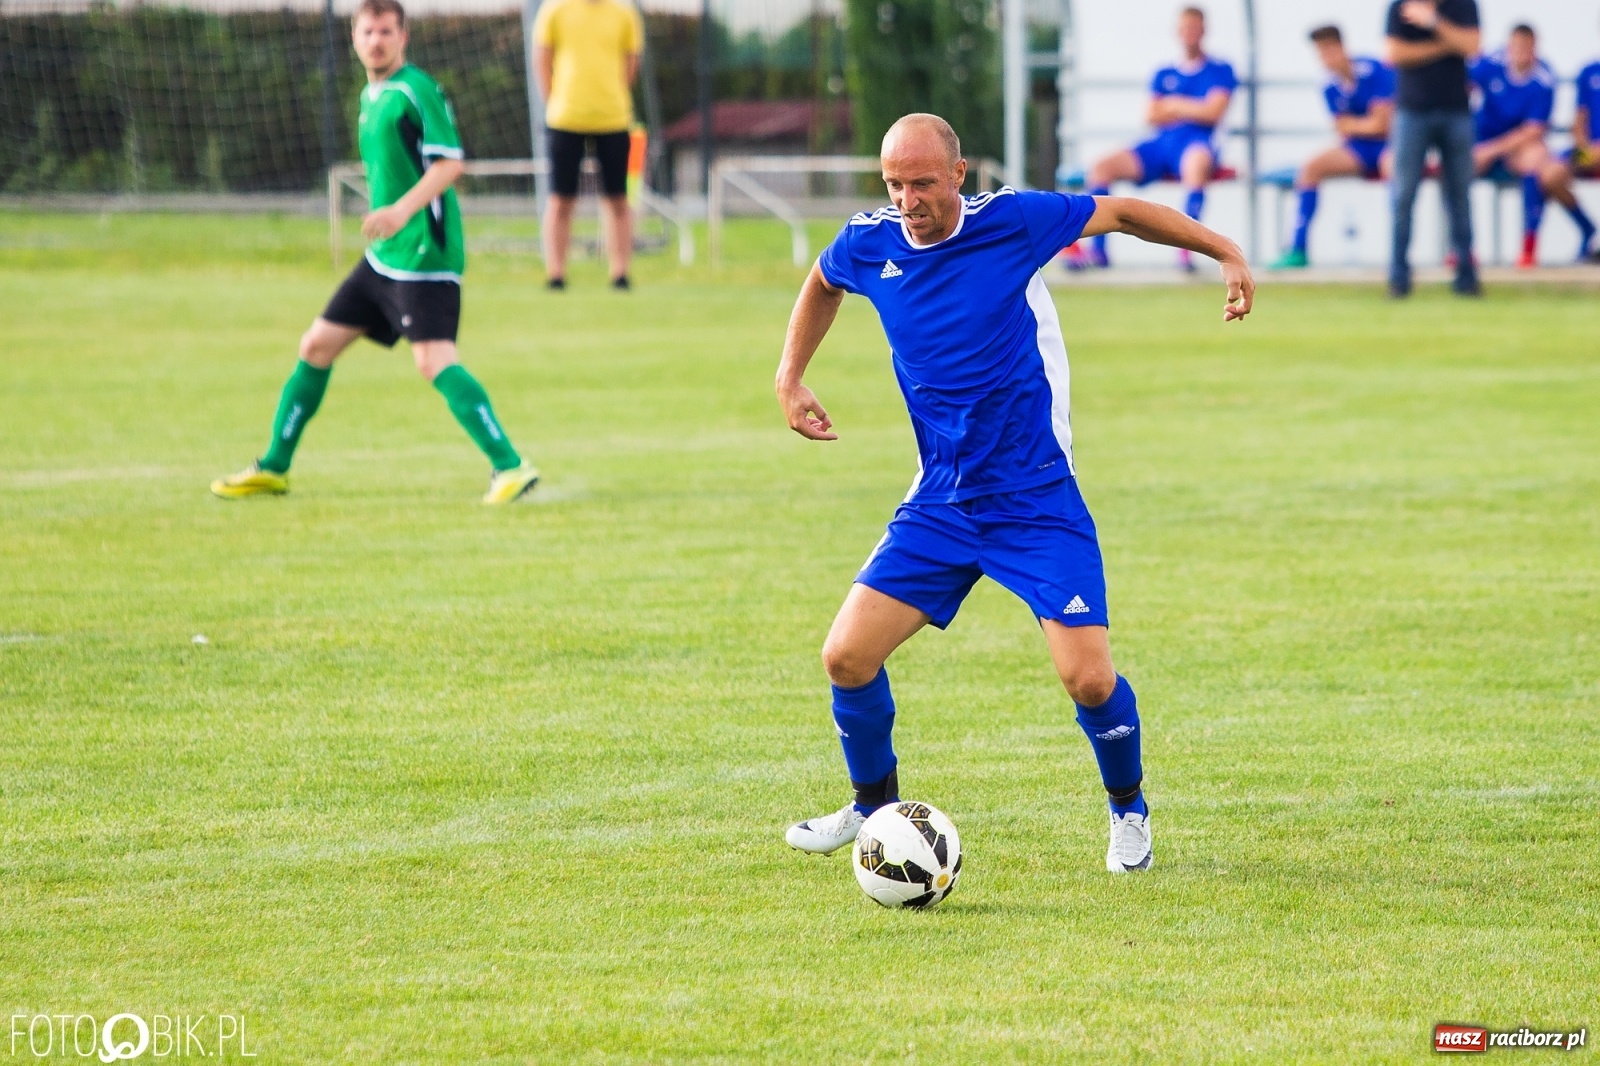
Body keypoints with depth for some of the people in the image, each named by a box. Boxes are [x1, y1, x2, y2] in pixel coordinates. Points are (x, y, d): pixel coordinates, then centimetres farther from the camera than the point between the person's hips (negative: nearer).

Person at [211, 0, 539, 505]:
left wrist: (403, 210, -30)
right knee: (317, 346, 13)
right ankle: (273, 468, 24)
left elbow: (449, 162, -19)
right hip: (383, 256, 9)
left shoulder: (416, 90, -11)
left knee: (434, 360, -21)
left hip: (424, 254, -9)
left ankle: (510, 467, -21)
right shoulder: (371, 96, 16)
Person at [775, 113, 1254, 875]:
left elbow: (1120, 212, 2)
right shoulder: (868, 246, -2)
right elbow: (822, 283, 22)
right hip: (939, 504, 4)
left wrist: (1225, 252, -3)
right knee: (847, 656, -6)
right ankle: (874, 805, 21)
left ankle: (1128, 810, 16)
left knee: (1088, 677, -14)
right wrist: (790, 378, 12)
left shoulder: (1012, 222, -13)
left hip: (1037, 502, -4)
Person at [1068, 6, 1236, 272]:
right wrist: (1190, 110, -1)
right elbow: (1152, 116, 11)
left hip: (1196, 144, -5)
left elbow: (1212, 113, -7)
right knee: (1102, 167, -14)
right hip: (1161, 145, 5)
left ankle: (1187, 246, -45)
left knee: (1197, 161, -43)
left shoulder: (1220, 71, 7)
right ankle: (1097, 251, -15)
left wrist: (1174, 106, 3)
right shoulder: (1164, 75, 21)